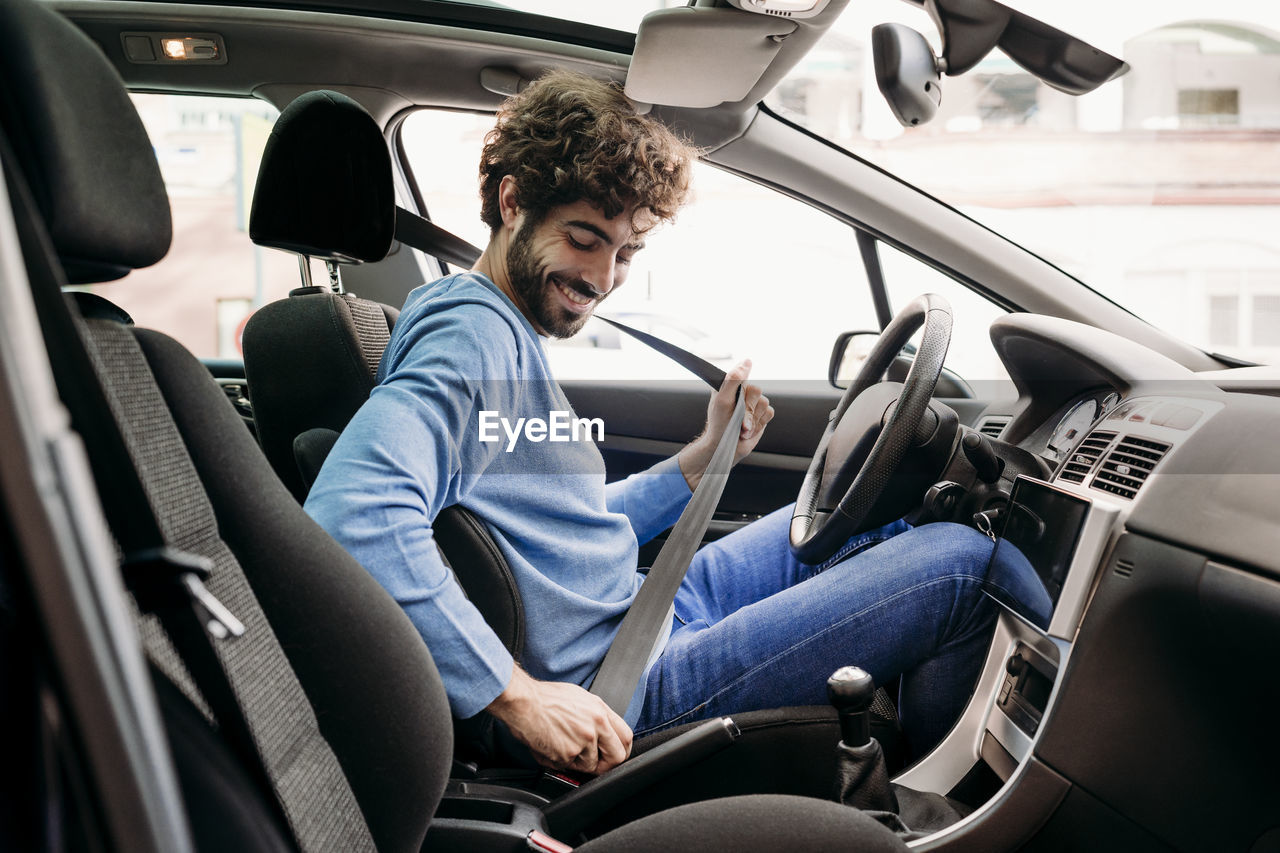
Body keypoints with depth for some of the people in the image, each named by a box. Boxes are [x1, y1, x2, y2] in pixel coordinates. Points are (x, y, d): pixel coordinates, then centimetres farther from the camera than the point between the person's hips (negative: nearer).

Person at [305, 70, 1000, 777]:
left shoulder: (508, 336, 10)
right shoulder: (476, 333, -21)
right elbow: (352, 515, -38)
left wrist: (706, 457, 8)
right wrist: (516, 694, -34)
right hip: (638, 682, -10)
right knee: (961, 561, -4)